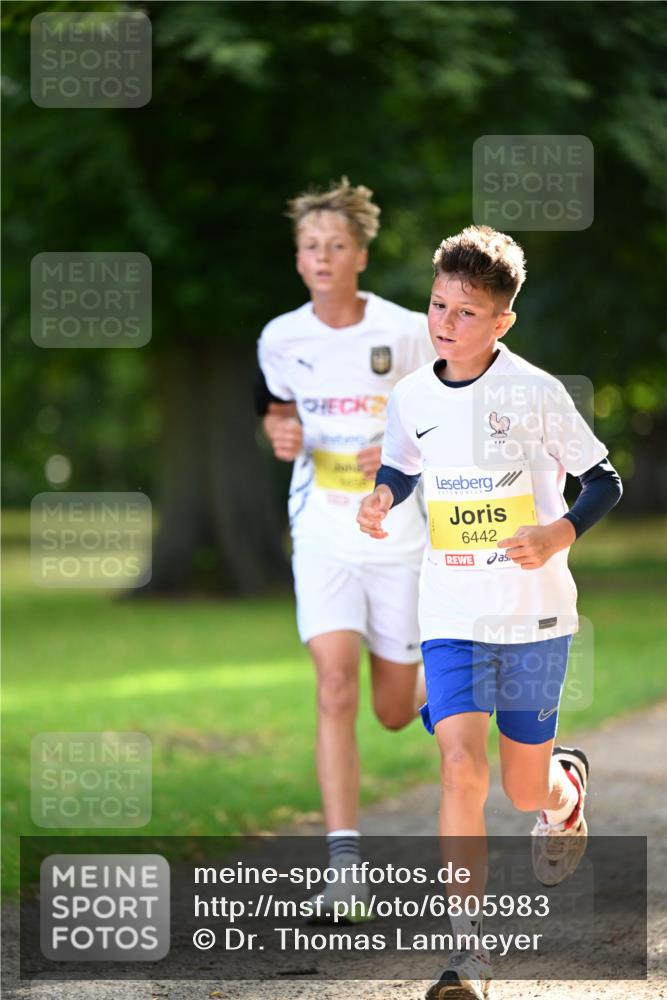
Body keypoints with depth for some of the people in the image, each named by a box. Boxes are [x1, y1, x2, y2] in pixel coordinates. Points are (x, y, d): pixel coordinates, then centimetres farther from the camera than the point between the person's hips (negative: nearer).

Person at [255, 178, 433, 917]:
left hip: (399, 536, -1)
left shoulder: (408, 333, -7)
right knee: (335, 690, -15)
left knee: (394, 710, 7)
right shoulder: (280, 339, 0)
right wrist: (281, 434, -6)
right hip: (323, 537, 1)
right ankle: (344, 862, -15)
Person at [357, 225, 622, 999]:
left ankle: (567, 791, 49)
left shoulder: (535, 393, -11)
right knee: (461, 765, -16)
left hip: (534, 614, -2)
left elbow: (604, 482, -5)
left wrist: (558, 535, -23)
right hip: (451, 615, 2)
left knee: (526, 788, 9)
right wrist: (382, 497, -3)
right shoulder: (412, 398, 0)